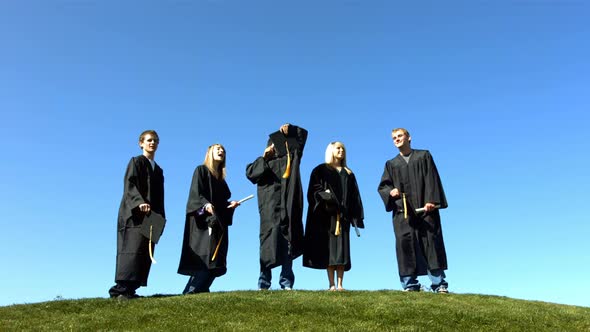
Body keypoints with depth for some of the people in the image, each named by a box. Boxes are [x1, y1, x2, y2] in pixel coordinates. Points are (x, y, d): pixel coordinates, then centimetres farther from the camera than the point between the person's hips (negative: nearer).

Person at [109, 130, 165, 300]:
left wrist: (160, 217, 13)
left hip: (151, 216, 7)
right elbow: (129, 184, -12)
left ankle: (129, 289, 2)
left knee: (145, 253, 0)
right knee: (133, 249, -17)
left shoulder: (158, 170, 24)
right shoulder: (136, 162, 4)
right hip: (135, 214, -7)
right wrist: (140, 202, -28)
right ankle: (121, 288, -18)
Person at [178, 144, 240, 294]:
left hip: (218, 224, 8)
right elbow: (195, 193, -11)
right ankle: (190, 293, -17)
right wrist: (205, 205, -29)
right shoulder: (201, 170, 4)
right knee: (206, 260, -19)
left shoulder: (221, 179, 24)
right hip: (204, 222, -7)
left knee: (215, 264, -2)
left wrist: (231, 204, 2)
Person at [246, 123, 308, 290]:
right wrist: (264, 158, -9)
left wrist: (289, 129, 11)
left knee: (288, 244, -1)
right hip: (271, 208, -2)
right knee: (269, 241, -8)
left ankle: (287, 282, 1)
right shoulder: (264, 161, 14)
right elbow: (249, 173, -3)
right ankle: (264, 283, -5)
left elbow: (303, 134, 25)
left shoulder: (292, 157, 19)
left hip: (289, 207, 2)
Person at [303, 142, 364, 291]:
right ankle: (331, 284, -6)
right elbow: (315, 190, -2)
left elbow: (354, 196, 15)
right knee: (329, 248, -7)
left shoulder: (348, 173, 20)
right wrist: (326, 196, -20)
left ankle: (340, 284, -2)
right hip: (327, 215, -3)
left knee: (342, 248, -3)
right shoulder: (321, 170, 9)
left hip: (343, 216, 3)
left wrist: (356, 216, 6)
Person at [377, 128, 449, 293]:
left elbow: (431, 179, 2)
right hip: (402, 211, 2)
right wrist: (390, 191, -10)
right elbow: (382, 187, 13)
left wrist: (431, 200, -12)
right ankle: (410, 285, -2)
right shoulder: (391, 164, 20)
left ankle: (439, 284, -3)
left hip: (425, 208, -2)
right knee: (405, 245, -5)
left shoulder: (424, 156, 13)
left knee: (431, 242, -7)